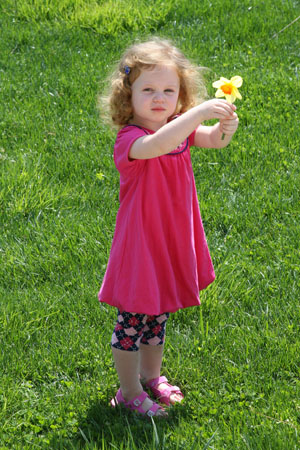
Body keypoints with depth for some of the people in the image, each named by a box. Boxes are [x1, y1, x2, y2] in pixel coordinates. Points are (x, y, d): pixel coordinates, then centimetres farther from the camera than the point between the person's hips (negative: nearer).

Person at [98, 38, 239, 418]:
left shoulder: (178, 128, 0)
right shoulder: (130, 139, -24)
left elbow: (215, 140, -1)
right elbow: (158, 145, -45)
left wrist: (226, 125, -24)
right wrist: (200, 112, -51)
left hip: (172, 242, 7)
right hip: (140, 244, -7)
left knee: (158, 314, 23)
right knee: (132, 319, 4)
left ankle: (151, 375, 41)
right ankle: (130, 392, 20)